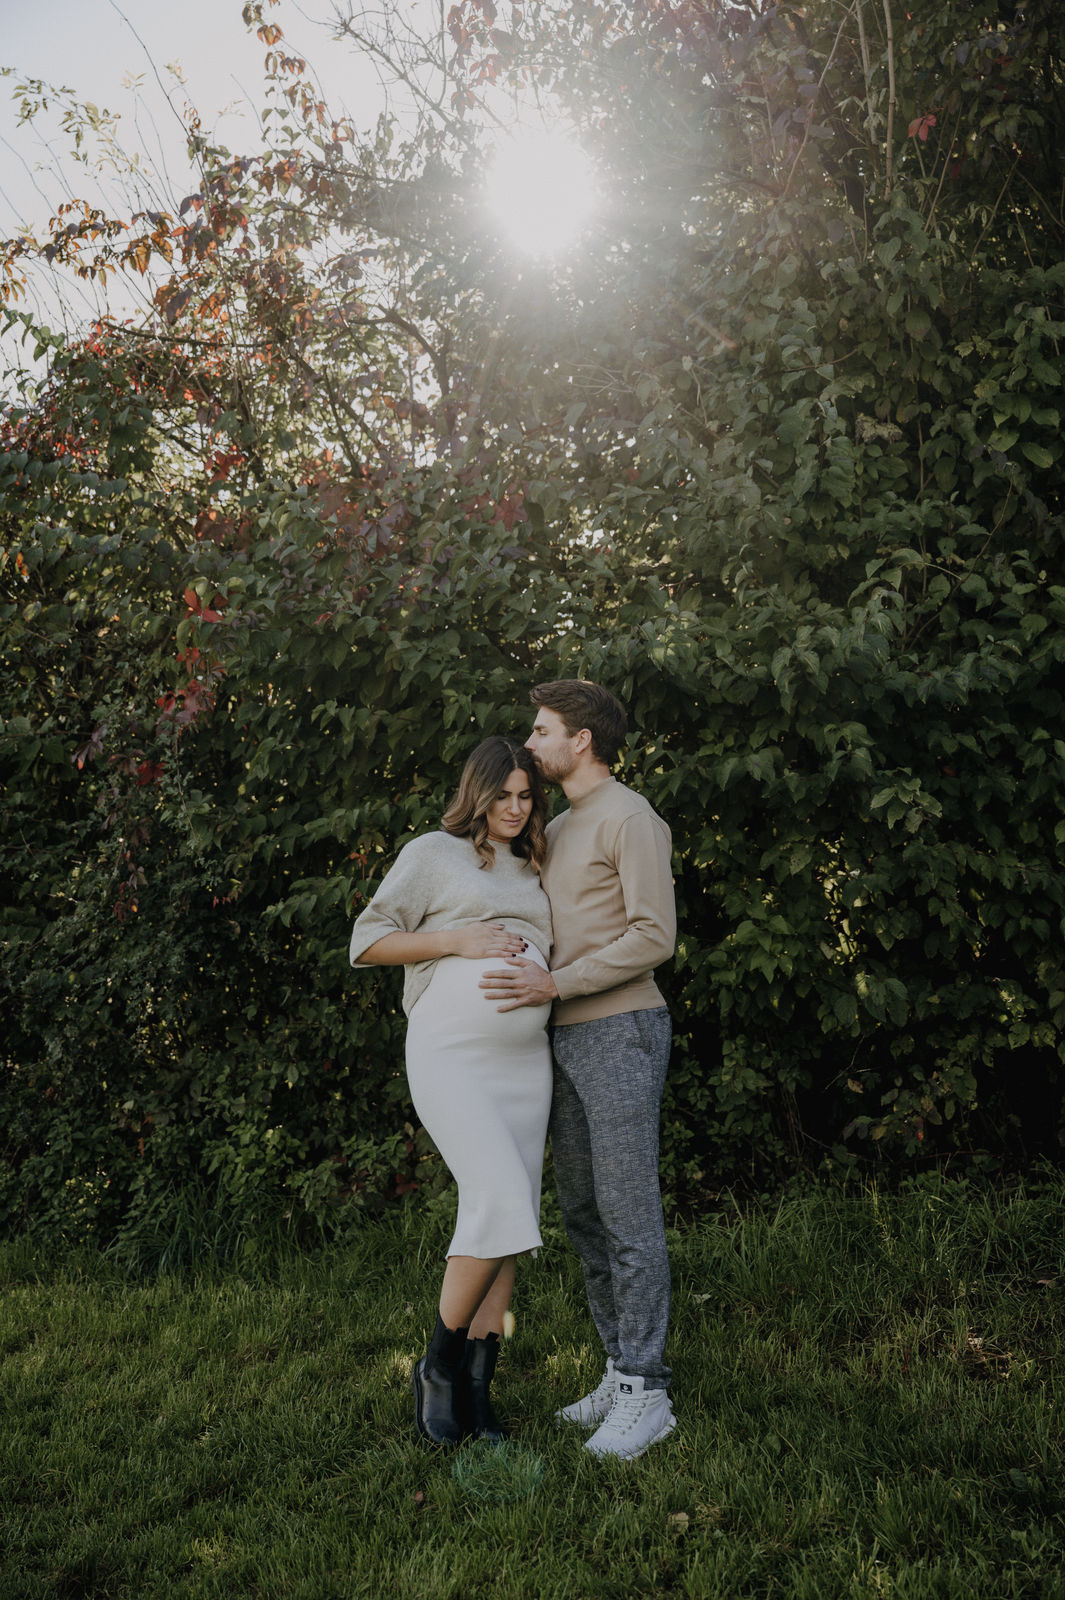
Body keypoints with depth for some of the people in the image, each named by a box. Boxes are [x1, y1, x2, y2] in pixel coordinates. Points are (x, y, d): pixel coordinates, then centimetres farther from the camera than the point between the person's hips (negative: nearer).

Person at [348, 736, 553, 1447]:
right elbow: (369, 941, -2)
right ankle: (440, 1364, 2)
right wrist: (458, 941, -12)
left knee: (511, 1225, 5)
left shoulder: (532, 874, 21)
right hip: (450, 1054, -6)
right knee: (501, 1203, -19)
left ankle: (476, 1387, 16)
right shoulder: (433, 854, 3)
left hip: (525, 1060, 7)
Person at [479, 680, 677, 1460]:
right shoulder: (560, 830, 19)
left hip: (621, 1033, -9)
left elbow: (655, 937, -18)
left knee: (629, 1214, -6)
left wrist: (555, 984, -24)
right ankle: (624, 1373, 21)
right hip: (572, 1040, 9)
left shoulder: (632, 818, -10)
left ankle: (645, 1394, 3)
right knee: (583, 1211, 10)